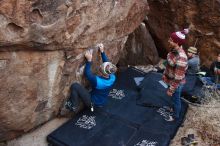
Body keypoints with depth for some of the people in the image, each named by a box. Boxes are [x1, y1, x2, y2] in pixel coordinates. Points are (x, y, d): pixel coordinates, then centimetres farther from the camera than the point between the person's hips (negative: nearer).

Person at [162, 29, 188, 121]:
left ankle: (175, 116, 45)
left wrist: (171, 90, -19)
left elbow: (178, 77, -28)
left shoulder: (181, 58, -37)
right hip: (170, 79, 8)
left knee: (176, 99, 19)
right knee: (174, 98, 31)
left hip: (176, 83, -7)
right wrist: (164, 74, 16)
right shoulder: (173, 49, -11)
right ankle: (175, 109, 58)